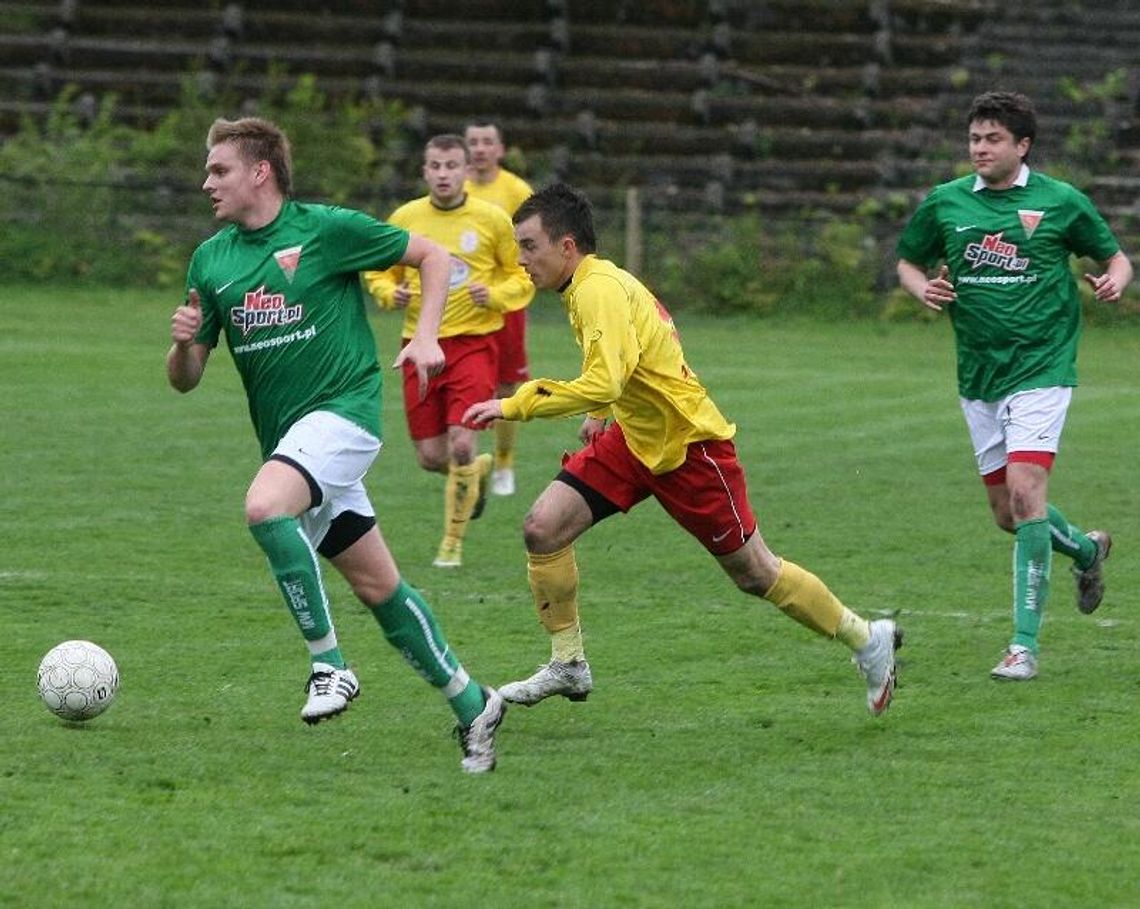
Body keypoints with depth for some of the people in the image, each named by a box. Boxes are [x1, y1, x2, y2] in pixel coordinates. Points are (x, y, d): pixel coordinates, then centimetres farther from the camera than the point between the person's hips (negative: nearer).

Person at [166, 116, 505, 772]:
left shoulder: (327, 229, -7)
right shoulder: (211, 260, 8)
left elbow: (432, 255, 3)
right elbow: (186, 379, 10)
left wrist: (426, 336, -9)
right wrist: (183, 342, -12)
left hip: (344, 406, -6)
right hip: (285, 433, 6)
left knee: (265, 506, -32)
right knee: (378, 586, 8)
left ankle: (330, 664, -20)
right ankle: (472, 705, 20)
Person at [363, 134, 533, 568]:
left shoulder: (492, 220, -3)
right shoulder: (405, 218, 2)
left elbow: (523, 276, 7)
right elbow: (377, 272, 14)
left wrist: (496, 295, -14)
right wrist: (392, 294, -8)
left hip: (474, 342, -3)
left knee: (462, 445, -15)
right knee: (430, 457, 2)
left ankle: (453, 542, 4)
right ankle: (478, 470, 38)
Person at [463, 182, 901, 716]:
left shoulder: (598, 290, -25)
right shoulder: (591, 285, 5)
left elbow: (603, 383, -38)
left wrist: (514, 405, -34)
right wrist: (599, 414, 15)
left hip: (689, 445, -9)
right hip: (635, 437, 9)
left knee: (755, 575, 3)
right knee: (543, 528, -7)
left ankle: (867, 640, 22)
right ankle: (568, 666, 4)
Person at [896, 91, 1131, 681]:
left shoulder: (1061, 201, -2)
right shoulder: (945, 203, 4)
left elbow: (1115, 256, 9)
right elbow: (907, 261, 17)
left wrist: (1115, 279, -13)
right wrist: (924, 288, -5)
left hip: (1040, 367, -4)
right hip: (978, 377, 4)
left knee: (1025, 491, -18)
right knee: (1006, 513, 9)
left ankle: (1024, 644, -15)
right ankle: (1085, 549, 43)